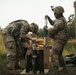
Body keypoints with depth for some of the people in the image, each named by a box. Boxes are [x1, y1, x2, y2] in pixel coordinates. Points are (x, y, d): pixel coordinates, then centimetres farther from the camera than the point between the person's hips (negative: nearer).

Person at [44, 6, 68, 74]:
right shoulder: (61, 19, 13)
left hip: (58, 41, -11)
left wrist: (46, 29, -3)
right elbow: (52, 23, 25)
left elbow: (53, 30, -21)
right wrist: (48, 18, 8)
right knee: (59, 55, 20)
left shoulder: (60, 21, -20)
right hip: (61, 40, 11)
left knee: (54, 55, -9)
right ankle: (63, 69, 28)